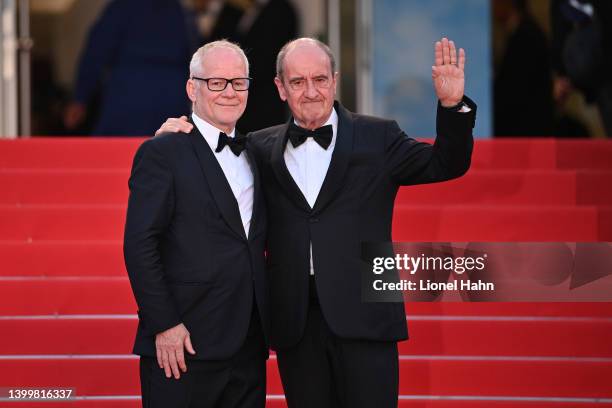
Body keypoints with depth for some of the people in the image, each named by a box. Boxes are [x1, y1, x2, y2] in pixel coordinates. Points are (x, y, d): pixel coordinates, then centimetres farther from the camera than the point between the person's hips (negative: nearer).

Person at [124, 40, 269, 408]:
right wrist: (164, 325, -16)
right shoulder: (163, 153, -4)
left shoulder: (253, 154, 16)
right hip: (185, 344, -6)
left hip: (249, 346, 6)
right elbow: (139, 244, -11)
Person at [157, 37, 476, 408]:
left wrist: (453, 105, -13)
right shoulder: (261, 149, 10)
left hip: (362, 316, -2)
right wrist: (179, 137, 3)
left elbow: (445, 165, 2)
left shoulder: (377, 138, 6)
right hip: (295, 321, 2)